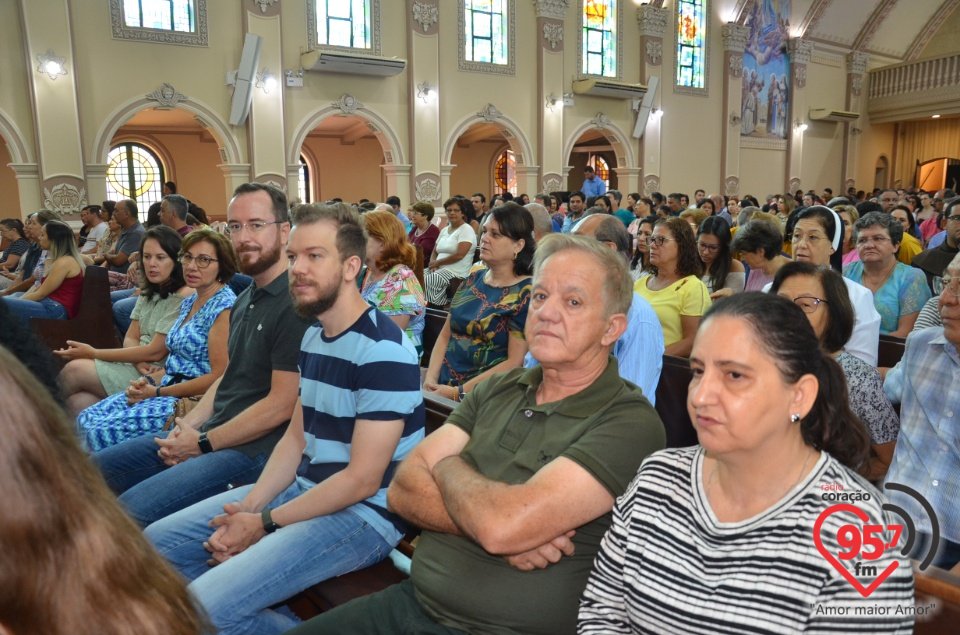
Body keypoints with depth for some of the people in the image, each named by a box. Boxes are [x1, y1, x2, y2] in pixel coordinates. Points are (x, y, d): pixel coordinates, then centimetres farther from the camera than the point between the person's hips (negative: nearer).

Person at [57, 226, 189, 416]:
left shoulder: (183, 297, -14)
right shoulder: (148, 292, 13)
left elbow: (155, 352, -16)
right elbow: (131, 338, 11)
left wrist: (94, 353, -10)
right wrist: (139, 361, -14)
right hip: (141, 369, 7)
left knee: (74, 370, -12)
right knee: (78, 398, -18)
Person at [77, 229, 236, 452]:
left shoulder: (224, 307, -14)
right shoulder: (189, 303, 15)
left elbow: (219, 377, -19)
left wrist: (158, 392, -14)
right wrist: (148, 381, -1)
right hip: (168, 388, 9)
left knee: (102, 432, -17)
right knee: (86, 419, 0)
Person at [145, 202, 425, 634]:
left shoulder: (384, 351, -21)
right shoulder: (312, 337, 9)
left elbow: (362, 480, -21)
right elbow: (296, 437, 11)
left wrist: (265, 524, -13)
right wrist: (247, 508, -4)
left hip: (363, 513, -9)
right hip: (304, 488, 9)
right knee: (158, 543, 10)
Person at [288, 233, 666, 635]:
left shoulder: (630, 423, -15)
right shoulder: (497, 390, 5)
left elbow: (504, 525, -25)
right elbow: (403, 489, -2)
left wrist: (448, 466, -7)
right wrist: (485, 523, -18)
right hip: (412, 601, 5)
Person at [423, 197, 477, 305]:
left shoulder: (466, 229, -8)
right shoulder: (444, 230, 17)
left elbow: (459, 255, -18)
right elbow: (435, 252, 17)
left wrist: (437, 262, -9)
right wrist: (433, 265, -6)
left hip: (456, 272, -8)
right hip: (439, 269, 8)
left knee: (423, 281, -28)